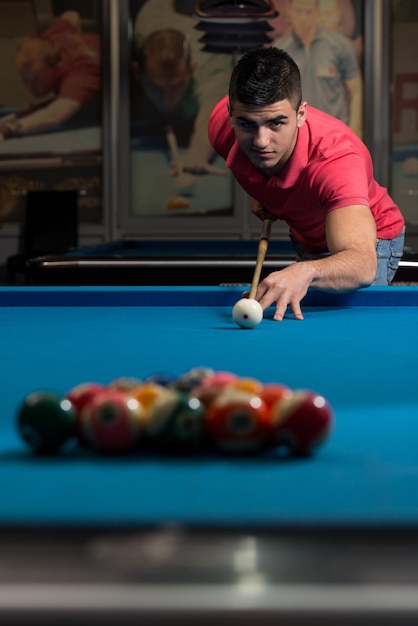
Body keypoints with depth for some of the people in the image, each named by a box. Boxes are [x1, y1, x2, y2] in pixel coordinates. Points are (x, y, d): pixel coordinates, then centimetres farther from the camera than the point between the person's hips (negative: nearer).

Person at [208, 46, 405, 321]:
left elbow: (363, 263, -60)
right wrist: (260, 193, -3)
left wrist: (306, 271, -79)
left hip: (367, 239, -6)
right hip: (303, 238, 6)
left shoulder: (338, 159, -44)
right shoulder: (222, 124, -27)